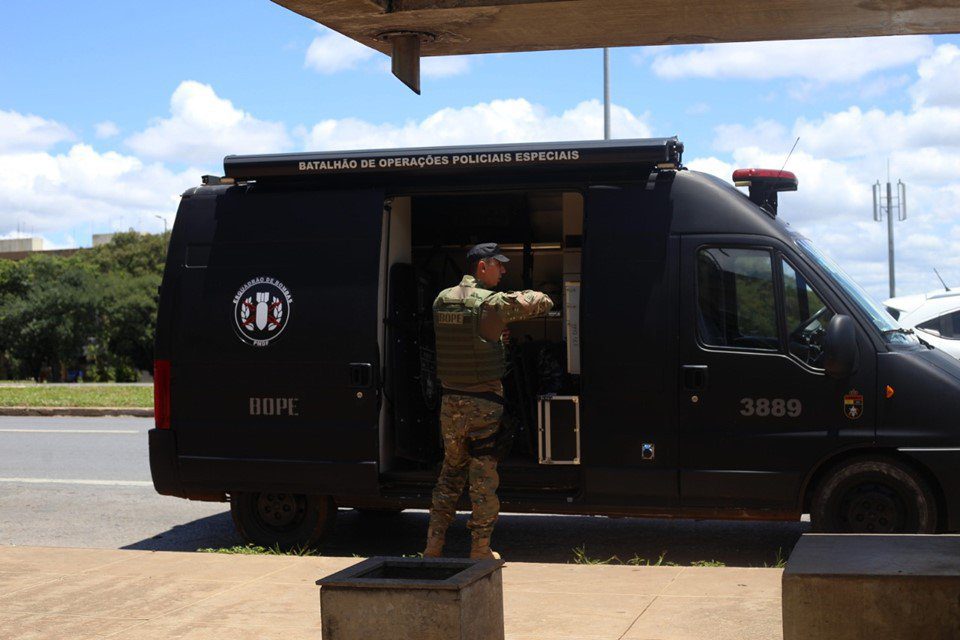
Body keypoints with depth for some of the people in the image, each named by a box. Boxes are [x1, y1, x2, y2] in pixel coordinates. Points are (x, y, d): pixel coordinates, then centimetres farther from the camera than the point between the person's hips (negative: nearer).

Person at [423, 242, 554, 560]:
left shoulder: (442, 299, 6)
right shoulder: (491, 302, -12)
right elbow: (540, 302, -7)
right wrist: (538, 297, 16)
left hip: (450, 400, 6)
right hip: (483, 403, -6)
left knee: (450, 472, 17)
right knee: (484, 477, 3)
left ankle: (433, 545, 16)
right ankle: (480, 550, 7)